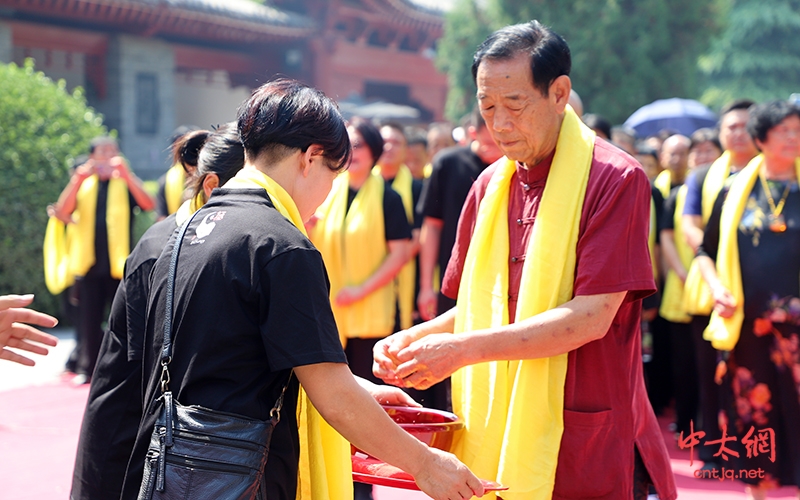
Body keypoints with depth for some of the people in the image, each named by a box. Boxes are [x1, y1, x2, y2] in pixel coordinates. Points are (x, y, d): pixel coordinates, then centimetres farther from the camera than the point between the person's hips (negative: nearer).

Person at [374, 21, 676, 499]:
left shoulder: (615, 179, -10)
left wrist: (465, 348, -21)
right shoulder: (490, 186, 10)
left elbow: (592, 316, -18)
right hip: (496, 442, 6)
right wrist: (413, 340, -3)